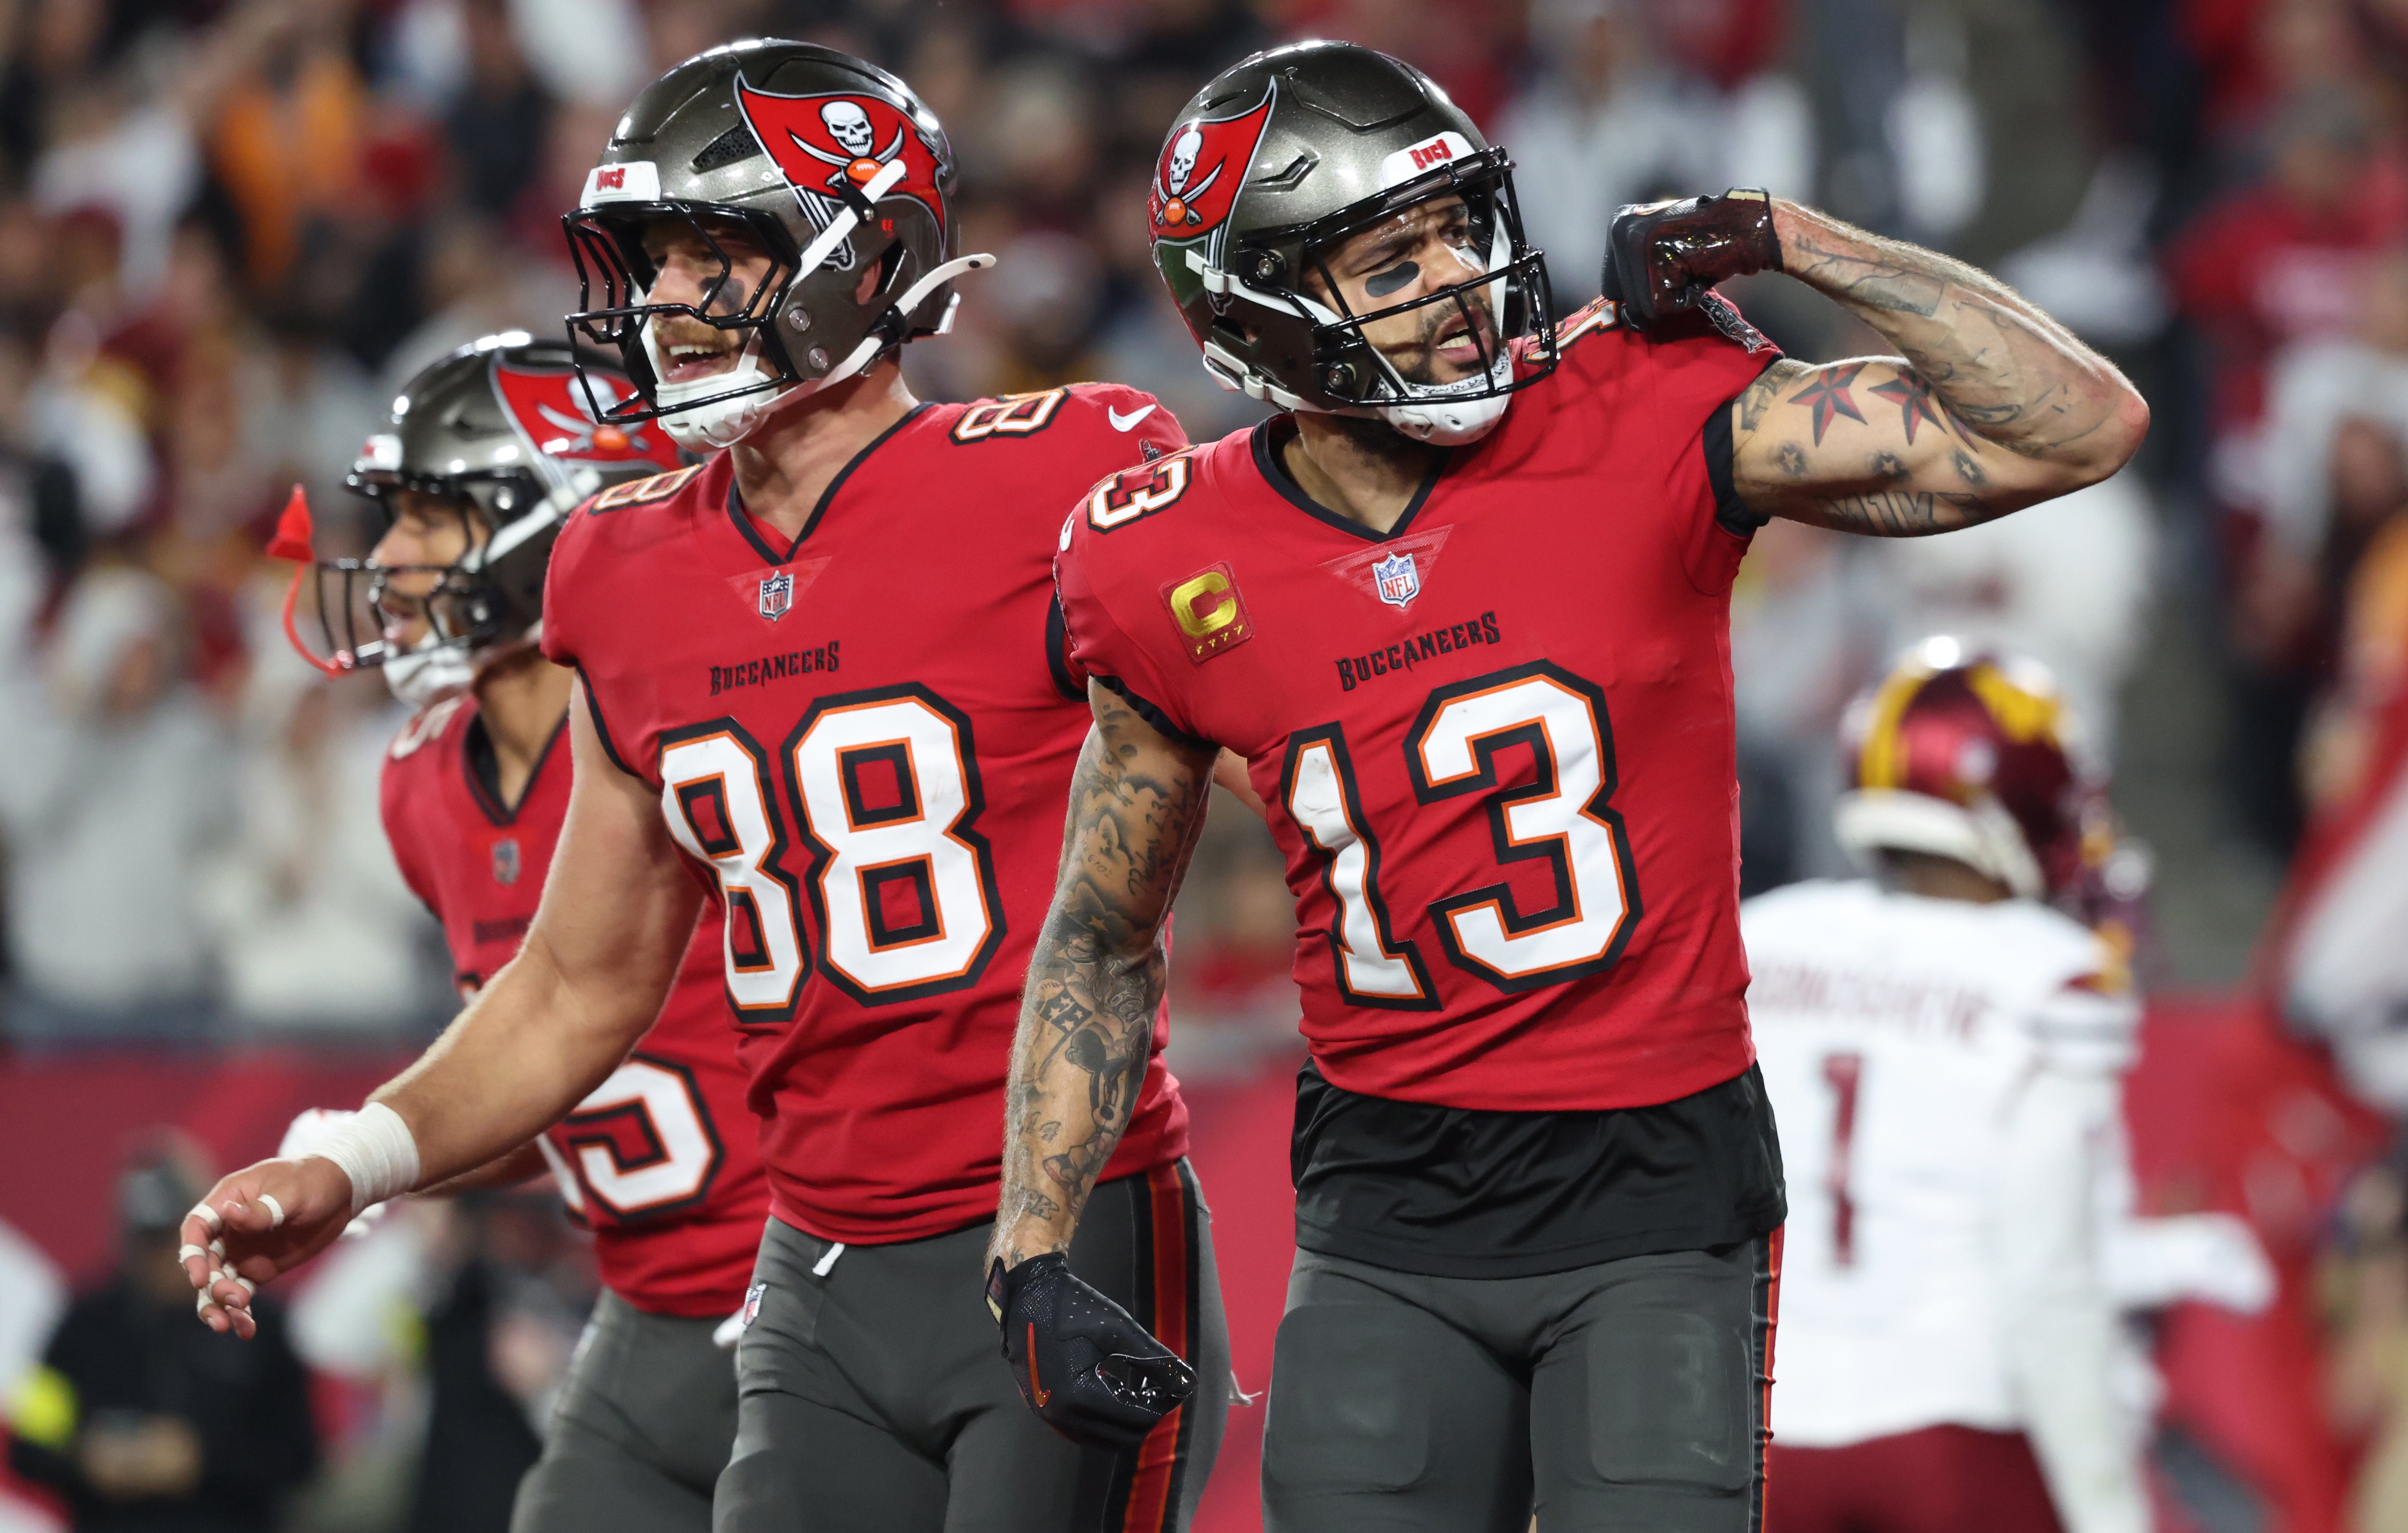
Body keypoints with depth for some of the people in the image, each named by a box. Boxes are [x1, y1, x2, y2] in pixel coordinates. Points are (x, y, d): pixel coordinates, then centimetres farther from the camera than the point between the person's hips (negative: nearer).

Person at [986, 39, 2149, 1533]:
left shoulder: (1638, 422, -9)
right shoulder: (1177, 578, -2)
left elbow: (2077, 426, -11)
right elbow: (1101, 939, 13)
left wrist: (1787, 237, -15)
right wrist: (1032, 1260, 6)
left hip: (1656, 1199, -2)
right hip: (1388, 1217, 2)